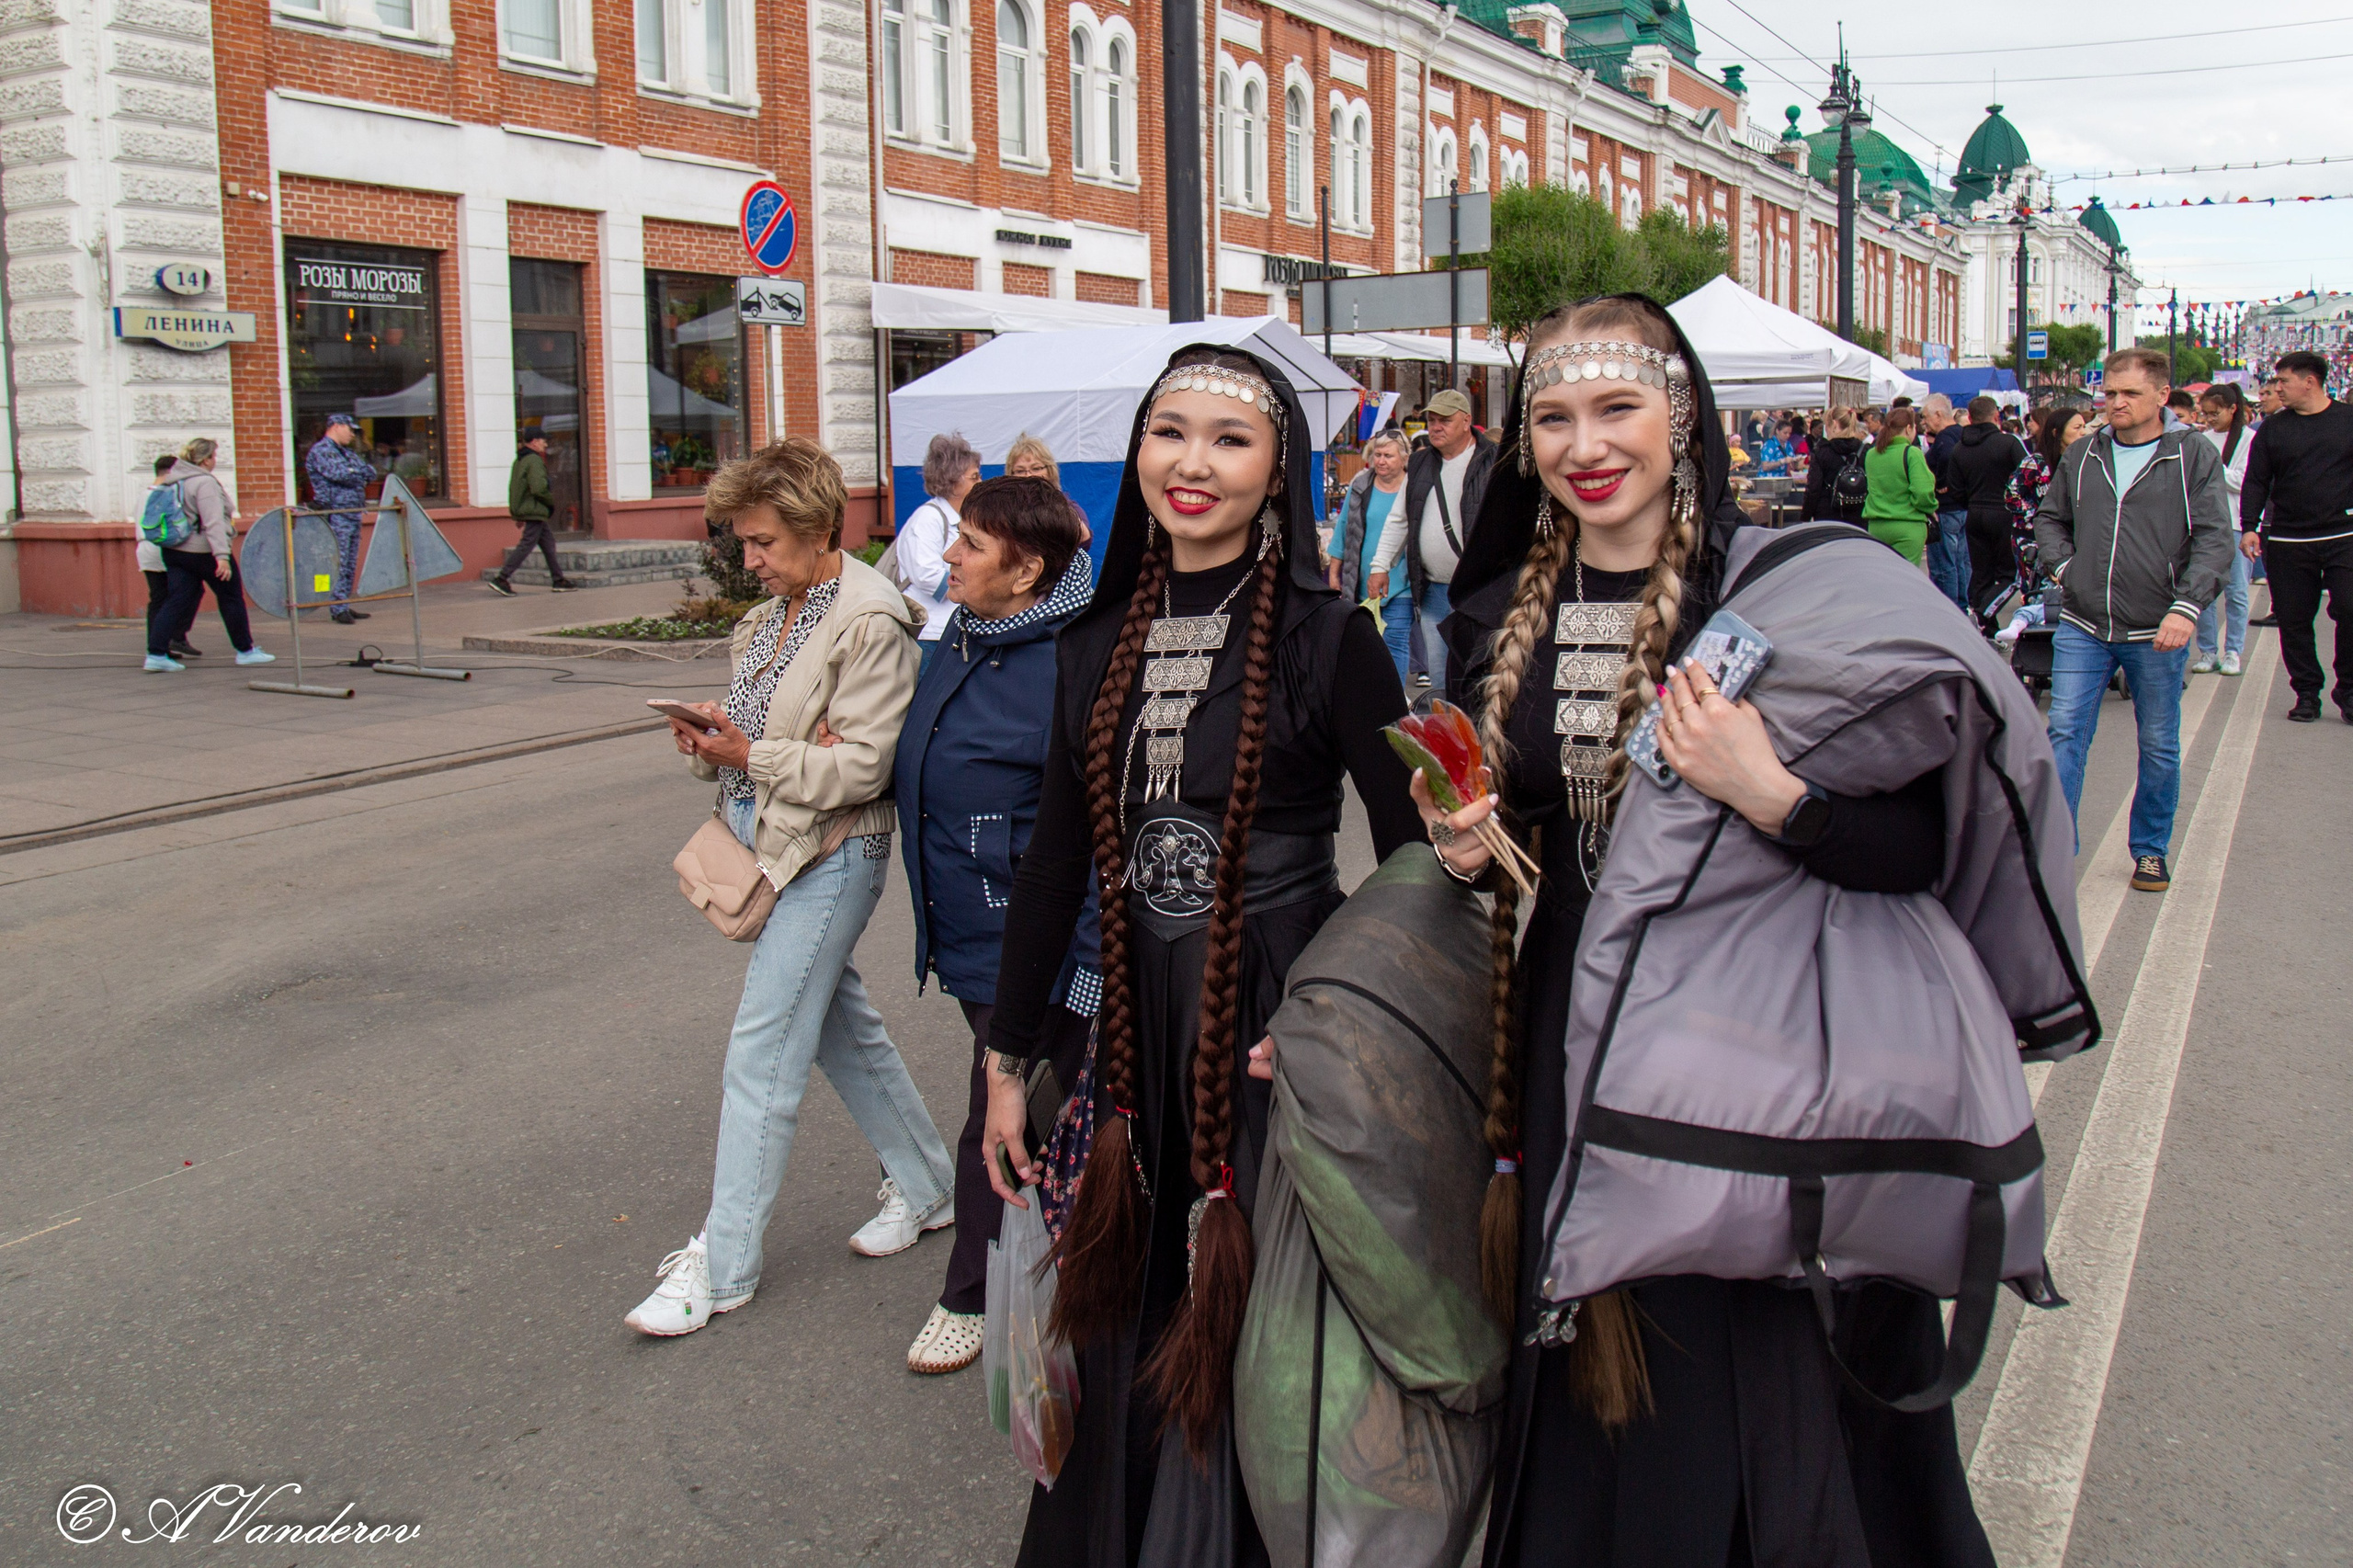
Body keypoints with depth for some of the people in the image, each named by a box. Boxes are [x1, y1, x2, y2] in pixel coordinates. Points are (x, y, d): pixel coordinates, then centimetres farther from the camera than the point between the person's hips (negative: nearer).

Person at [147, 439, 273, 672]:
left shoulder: (174, 480, 10)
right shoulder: (204, 483, -16)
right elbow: (213, 522, -25)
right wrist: (222, 556, -30)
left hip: (174, 551, 8)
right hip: (204, 551, -8)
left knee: (176, 601, 4)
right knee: (231, 598, 7)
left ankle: (156, 653, -5)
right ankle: (245, 650, 15)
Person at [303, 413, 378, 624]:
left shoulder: (347, 453, 21)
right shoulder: (320, 451, -6)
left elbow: (371, 472, 14)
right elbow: (339, 473, -20)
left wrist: (356, 473, -5)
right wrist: (361, 473, -3)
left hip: (353, 514, 9)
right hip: (335, 516, -9)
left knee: (350, 566, 10)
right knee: (338, 565, -9)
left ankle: (345, 606, 16)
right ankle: (337, 609, -7)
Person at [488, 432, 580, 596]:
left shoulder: (519, 461, 16)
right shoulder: (534, 461, -15)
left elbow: (514, 488, 20)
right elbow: (538, 488, -25)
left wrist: (518, 516, 22)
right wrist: (552, 500, -6)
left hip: (522, 509, 10)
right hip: (534, 511, -10)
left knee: (548, 541, 14)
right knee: (527, 545, -8)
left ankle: (558, 580, 16)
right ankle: (501, 579, -10)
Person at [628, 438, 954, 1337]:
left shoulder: (871, 623, -15)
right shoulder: (765, 622, 13)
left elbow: (860, 766, -19)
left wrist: (752, 754, -24)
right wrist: (707, 745, -4)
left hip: (830, 857, -9)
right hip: (768, 848, 9)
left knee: (761, 1052, -6)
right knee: (842, 1027, 17)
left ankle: (721, 1262, 3)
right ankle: (926, 1187, 34)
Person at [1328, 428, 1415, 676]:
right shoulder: (1360, 487, 6)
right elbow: (1343, 530, 12)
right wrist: (1334, 573, 10)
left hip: (1400, 587, -3)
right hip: (1362, 586, 3)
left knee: (1396, 642, -4)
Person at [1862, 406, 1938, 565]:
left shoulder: (1870, 455, 5)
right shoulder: (1912, 453, -12)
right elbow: (1922, 492, -17)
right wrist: (1931, 510, 0)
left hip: (1876, 526, 5)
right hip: (1908, 527, -5)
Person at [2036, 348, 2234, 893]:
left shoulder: (2195, 454, -2)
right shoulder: (2081, 456, 8)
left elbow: (2213, 538, -7)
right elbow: (2049, 517, 22)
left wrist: (2186, 607, -19)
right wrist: (2063, 567, 3)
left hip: (2157, 632, -2)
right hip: (2082, 627, 2)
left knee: (2159, 747, 9)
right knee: (2066, 734, -4)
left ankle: (2151, 849, 24)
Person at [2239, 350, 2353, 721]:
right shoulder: (2273, 429, 6)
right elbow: (2256, 482, 5)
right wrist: (2249, 527, -7)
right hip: (2287, 542, 2)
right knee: (2294, 620, 4)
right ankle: (2307, 694, 16)